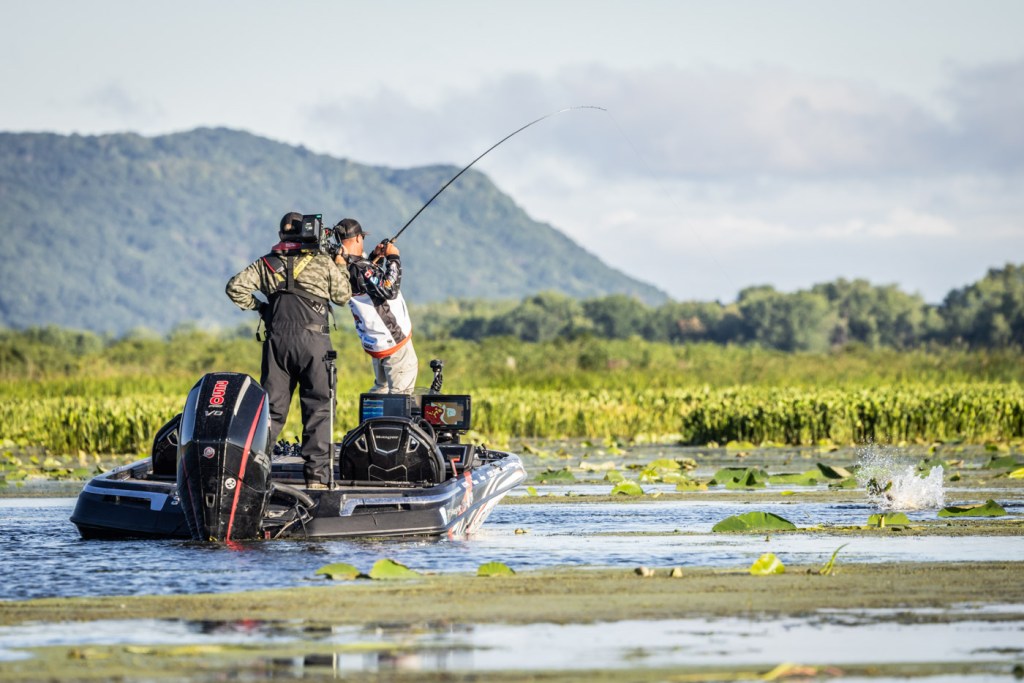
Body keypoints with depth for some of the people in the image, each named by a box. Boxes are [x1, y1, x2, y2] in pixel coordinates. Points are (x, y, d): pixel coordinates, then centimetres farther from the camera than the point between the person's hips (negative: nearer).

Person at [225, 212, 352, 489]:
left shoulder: (266, 263, 12)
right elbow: (342, 296, 13)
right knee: (319, 407, 0)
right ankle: (317, 474, -6)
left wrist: (256, 305, 16)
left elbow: (235, 287, 3)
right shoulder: (323, 262, 5)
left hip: (277, 339, 3)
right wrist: (341, 268, 28)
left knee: (272, 407, 8)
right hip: (313, 339, -3)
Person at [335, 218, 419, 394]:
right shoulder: (358, 269, -26)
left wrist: (376, 257, 6)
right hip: (394, 341, -9)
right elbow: (389, 290, -32)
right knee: (400, 394, -3)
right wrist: (393, 258, -23)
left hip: (376, 344, 9)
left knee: (381, 387, 24)